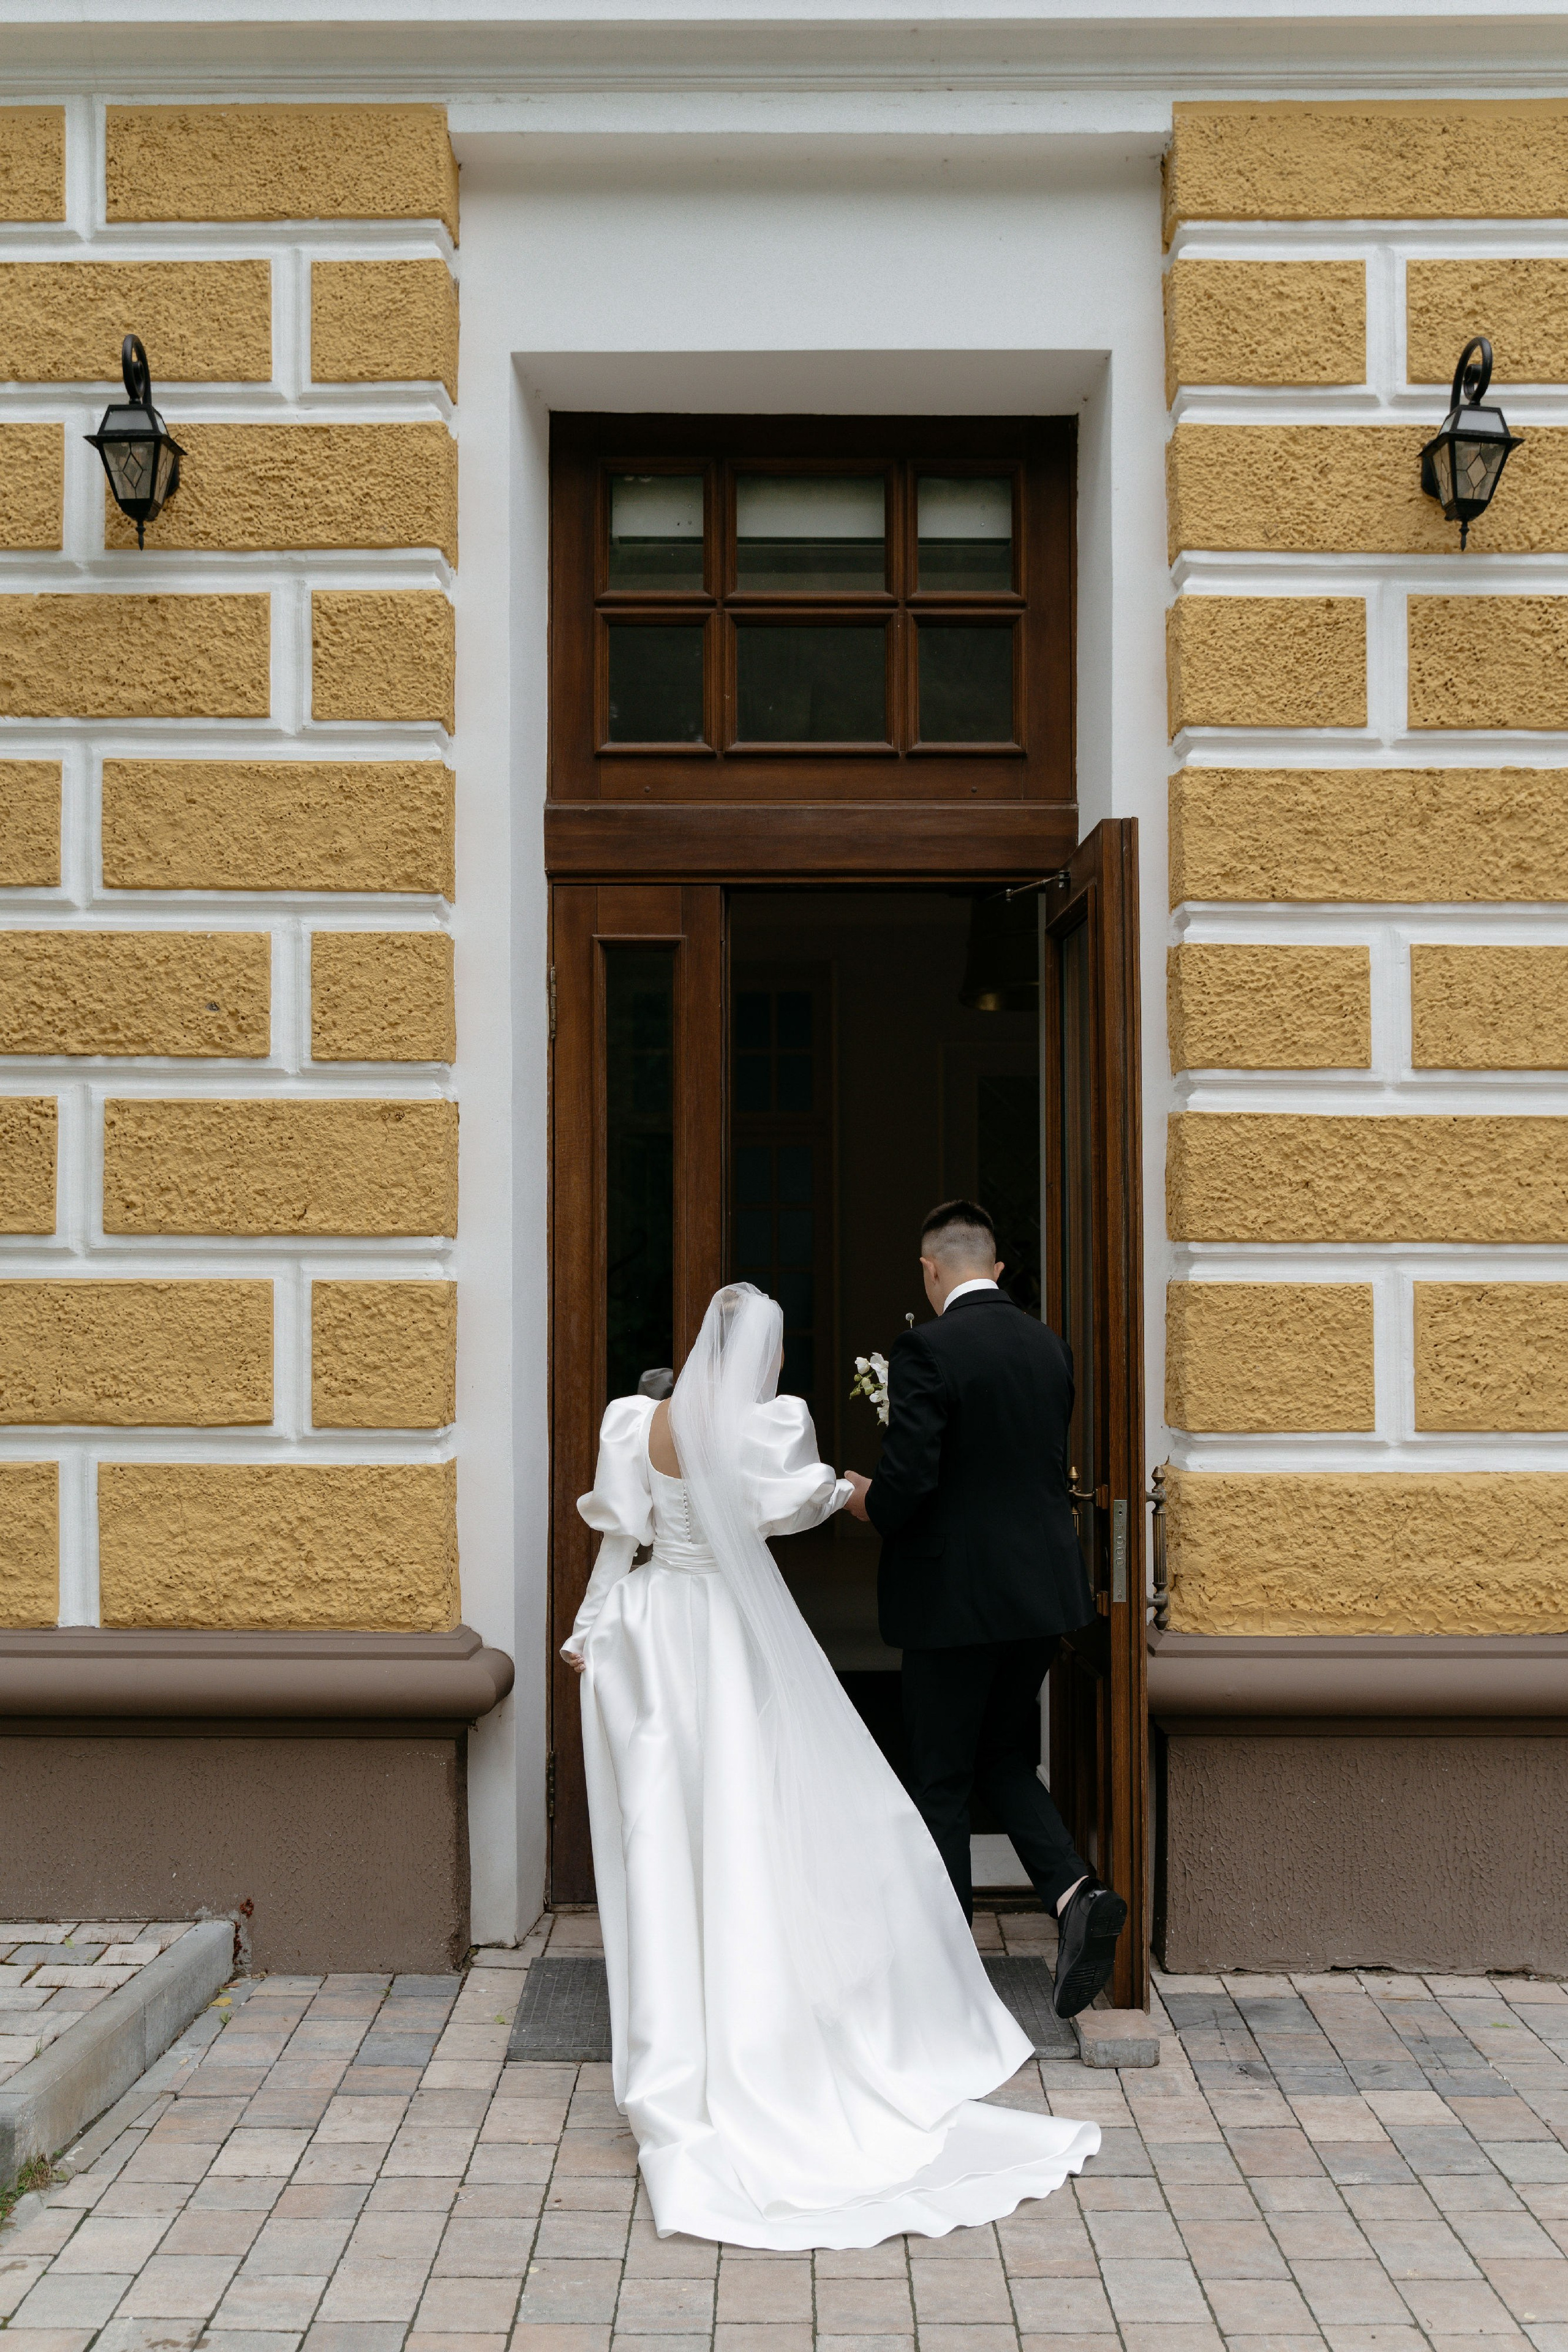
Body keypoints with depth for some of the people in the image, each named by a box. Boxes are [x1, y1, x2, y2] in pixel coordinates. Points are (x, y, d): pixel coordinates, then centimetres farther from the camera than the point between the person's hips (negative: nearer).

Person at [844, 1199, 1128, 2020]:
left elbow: (909, 1479, -22)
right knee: (1004, 1757, 20)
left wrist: (870, 1505, 1)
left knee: (941, 1781, 7)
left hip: (954, 1595, -6)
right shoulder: (1049, 1346, 6)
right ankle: (1074, 1891, -1)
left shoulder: (927, 1349, -15)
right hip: (1042, 1587, 7)